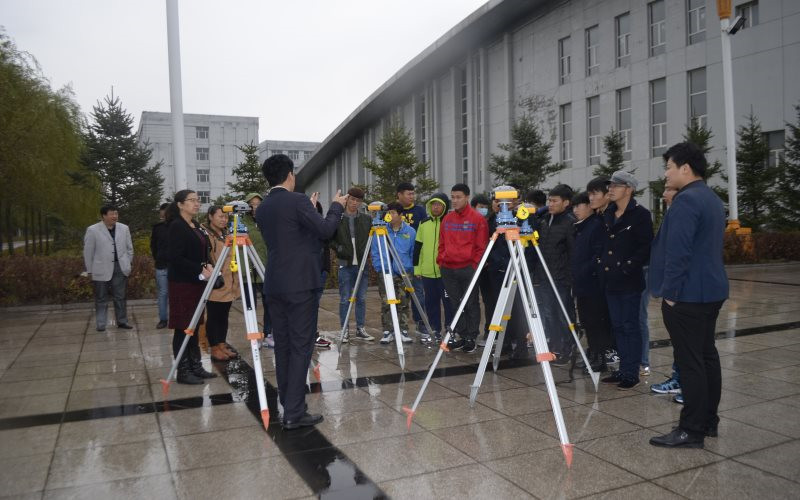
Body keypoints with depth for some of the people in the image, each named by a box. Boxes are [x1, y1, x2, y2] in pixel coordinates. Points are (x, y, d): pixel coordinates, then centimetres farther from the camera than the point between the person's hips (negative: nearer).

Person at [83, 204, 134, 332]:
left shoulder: (124, 228, 7)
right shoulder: (92, 230, -4)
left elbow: (129, 248, 13)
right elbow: (88, 252, -2)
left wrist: (127, 264, 9)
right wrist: (90, 271, -1)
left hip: (120, 268, 3)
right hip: (101, 269, -3)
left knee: (120, 297, 7)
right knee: (101, 298, 5)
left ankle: (122, 321, 15)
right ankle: (101, 324, 12)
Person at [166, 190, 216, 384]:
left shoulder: (197, 226, 14)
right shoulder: (177, 226, -10)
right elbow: (175, 258, -17)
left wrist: (207, 266, 2)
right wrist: (200, 271, -19)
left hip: (196, 282, 8)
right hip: (182, 284, -8)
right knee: (182, 328, -2)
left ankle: (196, 367, 18)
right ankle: (183, 372, 4)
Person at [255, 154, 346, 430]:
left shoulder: (262, 208, 12)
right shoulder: (297, 200, -10)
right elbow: (325, 230, -11)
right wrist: (336, 206, 6)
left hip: (274, 285, 7)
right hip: (299, 284, -7)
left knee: (282, 346, 12)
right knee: (300, 346, -3)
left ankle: (287, 405, 19)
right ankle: (294, 412, -2)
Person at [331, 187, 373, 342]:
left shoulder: (366, 219, 7)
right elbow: (330, 239, 4)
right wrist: (339, 248, -11)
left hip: (362, 264, 3)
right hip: (345, 265, -2)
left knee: (361, 299, 8)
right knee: (345, 299, 1)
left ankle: (360, 329, 17)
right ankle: (345, 331, 10)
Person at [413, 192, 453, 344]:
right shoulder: (424, 224, 11)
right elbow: (418, 247, 14)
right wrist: (417, 267, 9)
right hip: (427, 271, 4)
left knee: (448, 302, -1)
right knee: (431, 302, 10)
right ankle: (435, 330, 21)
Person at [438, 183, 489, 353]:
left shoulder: (477, 219, -3)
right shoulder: (447, 219, 12)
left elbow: (481, 246, -4)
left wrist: (475, 264, -8)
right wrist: (440, 260, 8)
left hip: (468, 268, -5)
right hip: (448, 269, 5)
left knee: (471, 304, 2)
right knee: (456, 304, 9)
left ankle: (471, 339, 10)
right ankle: (461, 336, 18)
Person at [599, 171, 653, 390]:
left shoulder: (640, 214, -8)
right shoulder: (608, 214, 12)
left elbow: (646, 247, -13)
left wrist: (628, 266, -18)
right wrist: (603, 264, 9)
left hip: (629, 281, -7)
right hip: (610, 280, 7)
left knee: (630, 326, -1)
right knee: (617, 326, 12)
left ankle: (632, 373, 8)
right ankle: (622, 369, 21)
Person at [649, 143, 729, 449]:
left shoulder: (686, 200, -16)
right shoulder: (712, 199, 16)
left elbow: (678, 252, -22)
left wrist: (669, 292, -15)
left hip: (686, 295, -10)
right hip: (711, 290, 10)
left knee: (690, 361, -6)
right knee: (707, 355, 15)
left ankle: (691, 431, 0)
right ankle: (708, 421, 25)